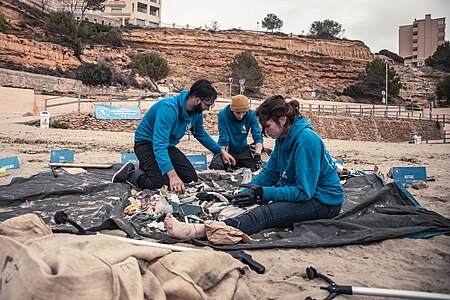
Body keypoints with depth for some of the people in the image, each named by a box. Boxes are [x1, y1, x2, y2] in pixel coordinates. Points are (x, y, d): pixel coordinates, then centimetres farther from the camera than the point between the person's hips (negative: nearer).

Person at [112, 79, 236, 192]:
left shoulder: (196, 112, -5)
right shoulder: (169, 108, -32)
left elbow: (202, 135, 16)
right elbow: (159, 144, -41)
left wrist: (221, 151, 14)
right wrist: (172, 175, -50)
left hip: (169, 146, 8)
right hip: (147, 143, -8)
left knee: (192, 178, -2)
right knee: (161, 184, -28)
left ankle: (150, 167, 15)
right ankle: (129, 173, -1)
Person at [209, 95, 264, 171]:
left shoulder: (251, 115, -16)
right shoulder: (223, 114, -21)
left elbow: (258, 137, -19)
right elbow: (223, 139, -21)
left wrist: (257, 154, -35)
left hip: (242, 150, 2)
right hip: (225, 150, -2)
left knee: (256, 166, -18)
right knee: (215, 167, -26)